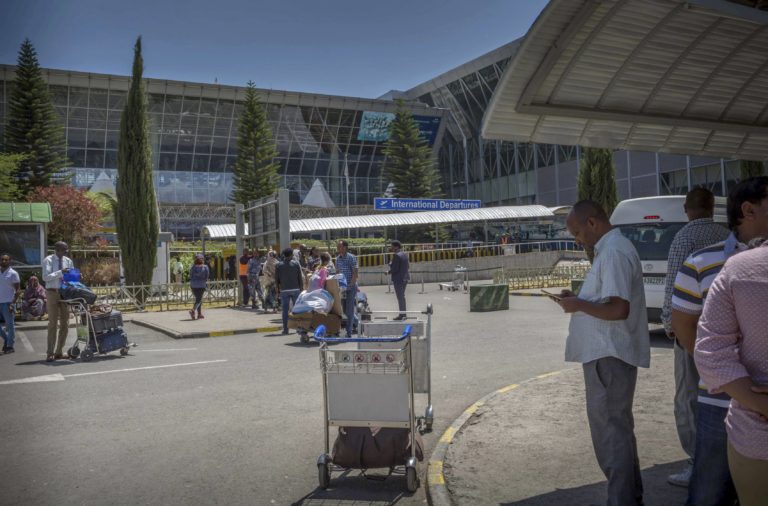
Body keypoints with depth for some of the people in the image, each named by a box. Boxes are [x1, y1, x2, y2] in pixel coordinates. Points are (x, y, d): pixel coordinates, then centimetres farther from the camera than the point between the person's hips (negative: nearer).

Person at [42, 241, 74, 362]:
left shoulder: (68, 261, 8)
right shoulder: (48, 260, -5)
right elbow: (45, 277, -16)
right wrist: (60, 272, -24)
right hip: (52, 293, -5)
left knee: (65, 323, 6)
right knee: (53, 323, -6)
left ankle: (59, 352, 15)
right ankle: (50, 353, 0)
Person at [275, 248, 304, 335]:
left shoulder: (279, 265, 1)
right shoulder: (296, 264, -1)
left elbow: (276, 278, 4)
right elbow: (300, 277, -1)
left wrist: (278, 288, 16)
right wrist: (301, 287, 8)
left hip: (284, 290, 0)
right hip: (295, 289, 0)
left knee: (285, 310, 3)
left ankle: (285, 329, 2)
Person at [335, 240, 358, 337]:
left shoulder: (351, 258, -10)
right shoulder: (337, 258, 9)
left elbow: (355, 274, -13)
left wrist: (350, 285, -20)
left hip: (351, 287, -6)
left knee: (349, 309, -4)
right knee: (343, 309, 9)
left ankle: (349, 332, 2)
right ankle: (356, 321, 29)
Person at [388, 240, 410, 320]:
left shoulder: (396, 255, -19)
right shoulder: (405, 254, 8)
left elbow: (395, 269, -21)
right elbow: (408, 267, 13)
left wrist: (389, 272, -4)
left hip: (398, 279, -9)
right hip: (405, 277, 9)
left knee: (400, 297, -2)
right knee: (402, 296, 18)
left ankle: (401, 314, 3)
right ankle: (403, 313, 25)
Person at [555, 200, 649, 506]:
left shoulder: (614, 252, -18)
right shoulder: (611, 249, 15)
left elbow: (618, 309, -27)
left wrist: (579, 305, -15)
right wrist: (579, 299, 8)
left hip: (609, 356, -11)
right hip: (608, 354, 11)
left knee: (610, 432, -3)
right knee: (618, 428, 20)